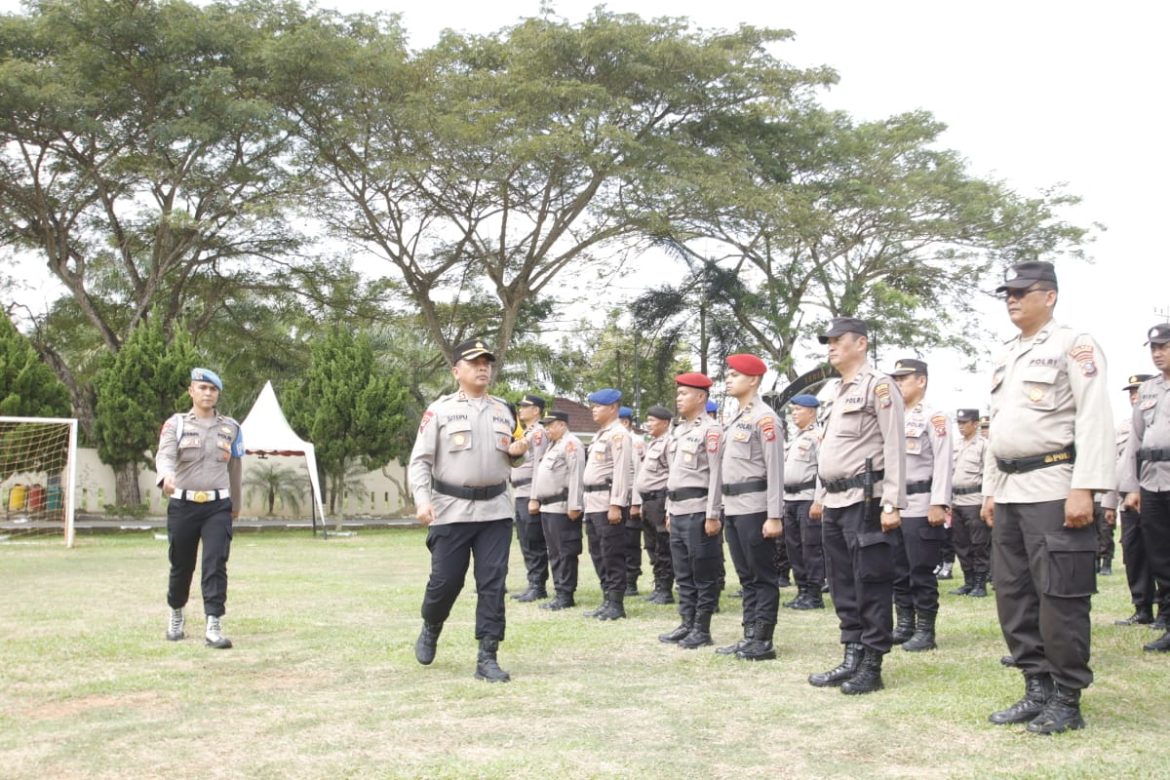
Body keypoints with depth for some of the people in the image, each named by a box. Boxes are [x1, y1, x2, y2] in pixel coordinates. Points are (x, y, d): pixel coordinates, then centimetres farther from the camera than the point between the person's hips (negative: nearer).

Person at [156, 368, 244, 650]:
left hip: (218, 507, 1)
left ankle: (213, 627, -12)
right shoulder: (175, 424, 2)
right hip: (183, 505, 0)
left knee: (216, 564, -12)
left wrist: (236, 503, 24)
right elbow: (164, 456, -16)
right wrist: (167, 477, -37)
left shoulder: (231, 427, 10)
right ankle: (176, 615, 36)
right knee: (181, 566, 11)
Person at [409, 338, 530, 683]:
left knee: (493, 584, -1)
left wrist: (518, 453, -2)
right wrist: (422, 500, -19)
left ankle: (487, 658, 5)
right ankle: (430, 631, 33)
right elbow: (420, 460, -5)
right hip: (451, 511, -3)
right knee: (445, 581, 2)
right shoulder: (439, 410, -1)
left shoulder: (503, 410, 12)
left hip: (495, 511, 3)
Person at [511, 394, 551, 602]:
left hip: (531, 496, -10)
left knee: (535, 545, -6)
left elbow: (539, 466, -16)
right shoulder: (526, 433, 21)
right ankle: (533, 585, 16)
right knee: (526, 544, 11)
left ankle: (538, 587, -2)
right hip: (520, 496, 10)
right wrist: (518, 495, 18)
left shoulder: (538, 432, -9)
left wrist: (535, 498, -20)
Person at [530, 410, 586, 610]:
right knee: (554, 554, 12)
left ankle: (566, 595, -1)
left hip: (562, 508, -10)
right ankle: (560, 593, 18)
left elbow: (576, 477, -17)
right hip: (547, 507, 10)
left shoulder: (571, 444, -10)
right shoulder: (552, 445, 21)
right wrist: (536, 499, 18)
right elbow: (541, 474, 24)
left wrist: (574, 506, -22)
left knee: (566, 553, -5)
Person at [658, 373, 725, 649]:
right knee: (683, 574, 12)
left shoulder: (711, 430, -9)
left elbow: (717, 475, -14)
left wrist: (713, 515, -18)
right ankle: (687, 624, 20)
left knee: (704, 574, 0)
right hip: (678, 511, 9)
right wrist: (669, 511, 18)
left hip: (699, 510, -9)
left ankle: (702, 629, 5)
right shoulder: (679, 431, 17)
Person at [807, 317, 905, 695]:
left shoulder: (878, 386, -6)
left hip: (864, 500, -9)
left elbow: (894, 447, -12)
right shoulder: (837, 393, 19)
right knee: (842, 585, 11)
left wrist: (892, 504, -18)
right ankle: (851, 659, 19)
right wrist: (822, 497, 17)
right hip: (834, 503, 9)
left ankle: (872, 667, 3)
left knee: (871, 585, -3)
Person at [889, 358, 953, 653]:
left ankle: (925, 631, 4)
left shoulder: (934, 416, -3)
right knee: (898, 571, 10)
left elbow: (943, 462, -11)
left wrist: (938, 504, -19)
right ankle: (905, 625, 19)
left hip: (920, 505, -7)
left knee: (922, 571, -3)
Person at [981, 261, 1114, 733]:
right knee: (1013, 595, 9)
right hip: (1009, 493, 8)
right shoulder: (1006, 359, 20)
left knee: (1060, 596, -5)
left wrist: (1084, 489, -19)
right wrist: (989, 490, 17)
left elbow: (1093, 418, -12)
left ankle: (1067, 700, 6)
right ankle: (1038, 689, 19)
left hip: (1053, 489, -8)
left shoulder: (1073, 345, -3)